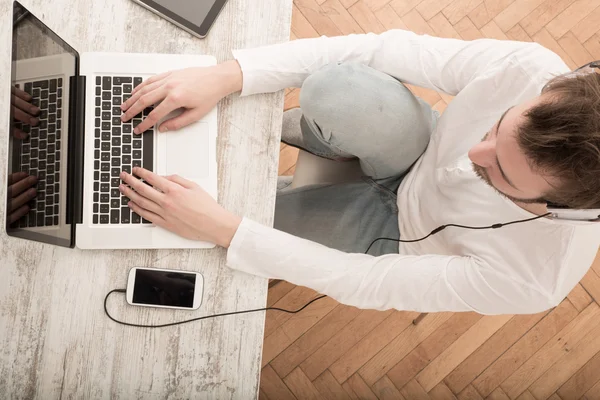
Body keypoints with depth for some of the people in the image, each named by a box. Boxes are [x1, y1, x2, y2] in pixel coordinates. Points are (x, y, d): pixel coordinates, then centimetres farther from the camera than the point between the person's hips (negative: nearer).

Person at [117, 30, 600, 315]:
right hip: (426, 154, 2)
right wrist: (226, 76, -39)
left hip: (407, 237, -2)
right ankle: (300, 131, 8)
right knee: (335, 89, -33)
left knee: (243, 219, -9)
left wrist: (220, 228, -36)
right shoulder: (531, 68, -33)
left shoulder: (532, 278, -37)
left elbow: (369, 283, -32)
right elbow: (377, 51, -30)